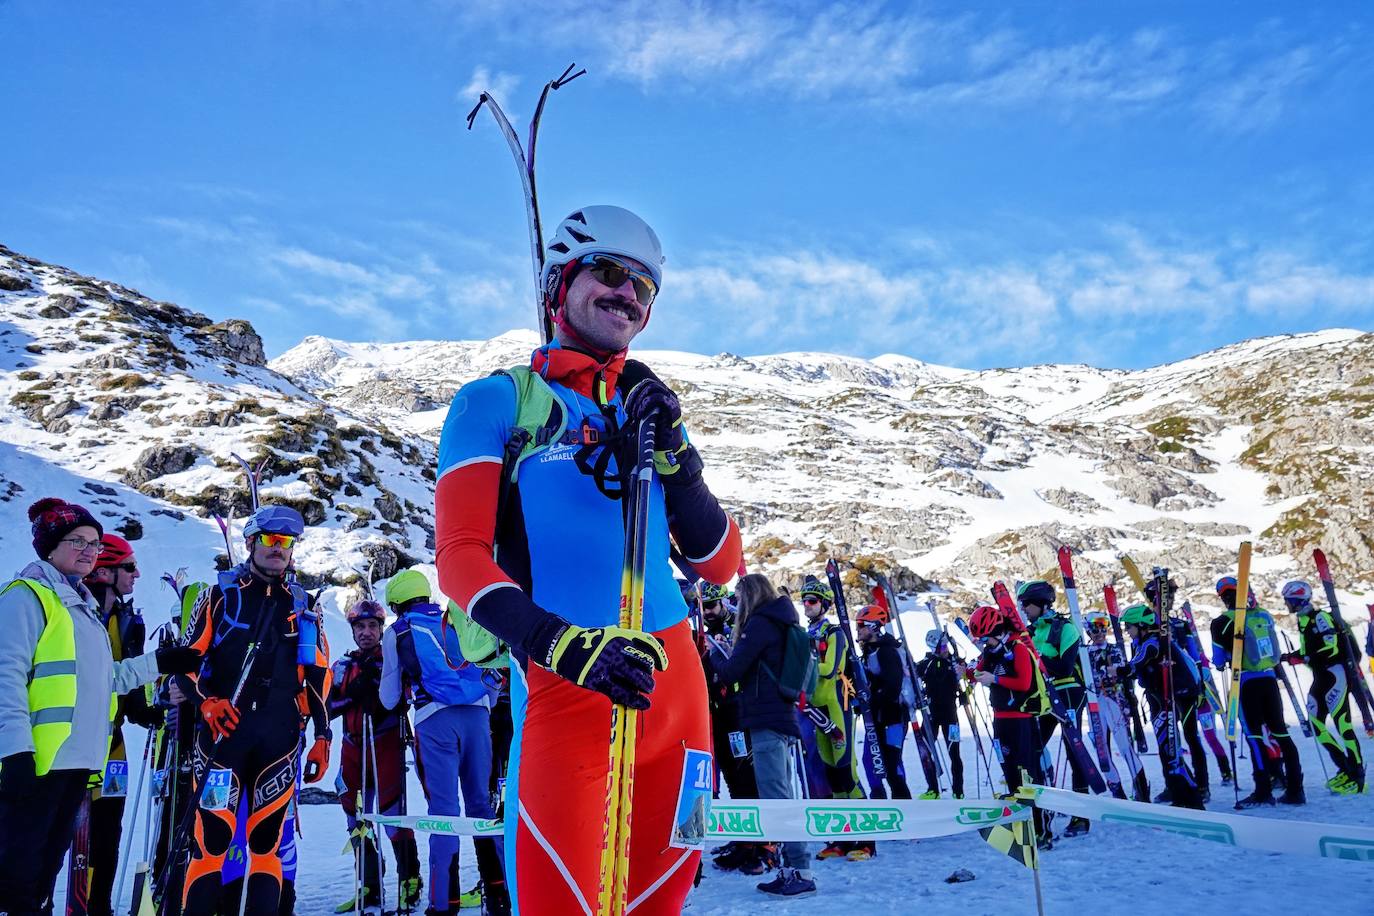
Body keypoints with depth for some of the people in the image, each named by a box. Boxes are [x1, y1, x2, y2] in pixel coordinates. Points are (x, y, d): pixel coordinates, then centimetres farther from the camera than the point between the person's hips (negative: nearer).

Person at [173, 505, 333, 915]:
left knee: (267, 841, 4)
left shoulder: (304, 607, 14)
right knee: (212, 838, -7)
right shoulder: (221, 594, 7)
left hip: (279, 739, 2)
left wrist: (322, 736, 8)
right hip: (223, 731, -2)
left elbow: (319, 677, 14)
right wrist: (207, 701, -13)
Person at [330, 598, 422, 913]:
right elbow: (330, 708, 3)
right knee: (357, 818, 7)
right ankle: (369, 887, 17)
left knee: (391, 812, -13)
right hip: (353, 748, 5)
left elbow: (401, 702, -6)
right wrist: (353, 692, -12)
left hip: (386, 744, -5)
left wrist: (375, 684, -20)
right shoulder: (342, 667, 14)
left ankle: (409, 881, -4)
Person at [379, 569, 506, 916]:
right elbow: (493, 673, 19)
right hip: (477, 715, 3)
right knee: (481, 803, 9)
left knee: (444, 809, -1)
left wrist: (391, 702, 40)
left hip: (436, 721, -3)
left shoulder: (398, 633, 13)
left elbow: (389, 698, 18)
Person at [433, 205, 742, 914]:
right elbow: (461, 556, -7)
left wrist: (674, 454, -6)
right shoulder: (498, 401, 3)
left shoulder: (649, 412, 15)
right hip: (564, 686, -4)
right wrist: (563, 643, -23)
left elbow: (719, 566, 10)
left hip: (676, 681, 5)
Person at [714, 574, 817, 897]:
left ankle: (800, 870, -9)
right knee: (781, 796, 11)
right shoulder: (782, 623, 18)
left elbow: (732, 670, -12)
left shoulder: (760, 623, -10)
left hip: (765, 719, -10)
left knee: (775, 798, -8)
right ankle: (792, 868, 14)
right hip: (783, 716, 10)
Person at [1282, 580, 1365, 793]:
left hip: (1335, 674, -9)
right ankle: (1345, 769, 14)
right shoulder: (1303, 620, 12)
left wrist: (1303, 659, -24)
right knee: (1317, 724, 5)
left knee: (1341, 723, -11)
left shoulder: (1321, 617, -14)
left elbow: (1331, 648, -21)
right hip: (1320, 677, 9)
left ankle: (1357, 777, -7)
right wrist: (1290, 657, 13)